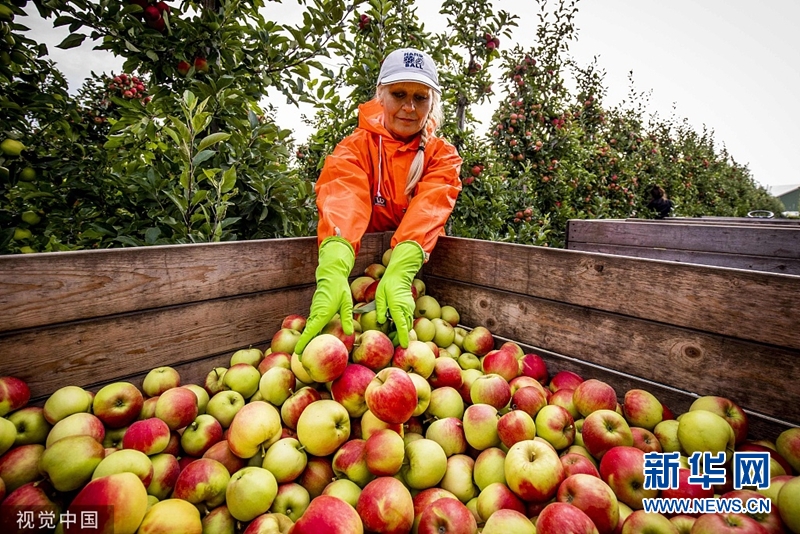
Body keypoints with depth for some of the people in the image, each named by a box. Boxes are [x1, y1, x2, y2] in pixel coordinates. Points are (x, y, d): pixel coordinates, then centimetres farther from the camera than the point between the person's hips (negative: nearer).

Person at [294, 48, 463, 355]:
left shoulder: (443, 154, -1)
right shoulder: (355, 147, -5)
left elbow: (428, 210, -22)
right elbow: (343, 201, -26)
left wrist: (399, 273, -40)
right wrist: (333, 273, -46)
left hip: (419, 264, 0)